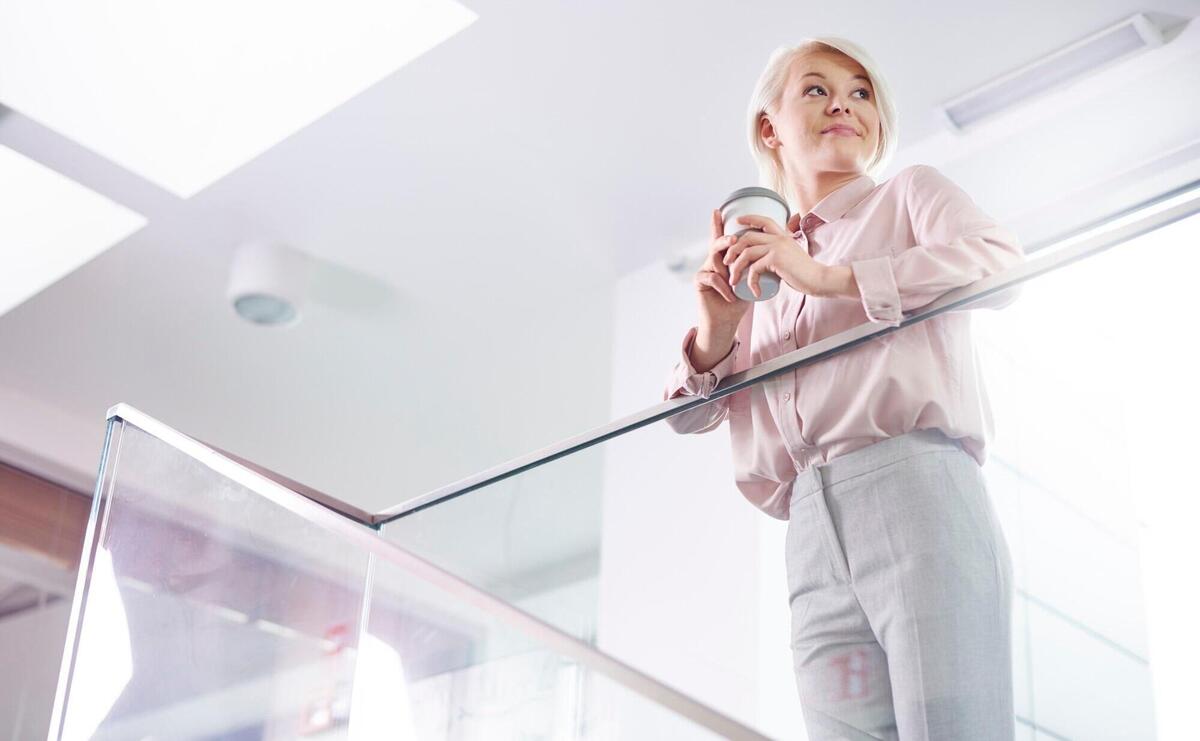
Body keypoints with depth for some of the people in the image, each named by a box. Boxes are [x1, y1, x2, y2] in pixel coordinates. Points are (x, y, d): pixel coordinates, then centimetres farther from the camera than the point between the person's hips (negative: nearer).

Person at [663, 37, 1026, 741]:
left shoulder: (910, 193, 17)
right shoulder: (760, 274, 28)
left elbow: (1003, 263, -5)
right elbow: (687, 413, 24)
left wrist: (832, 277, -12)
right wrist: (715, 334, 1)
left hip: (915, 488, -4)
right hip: (814, 534, 4)